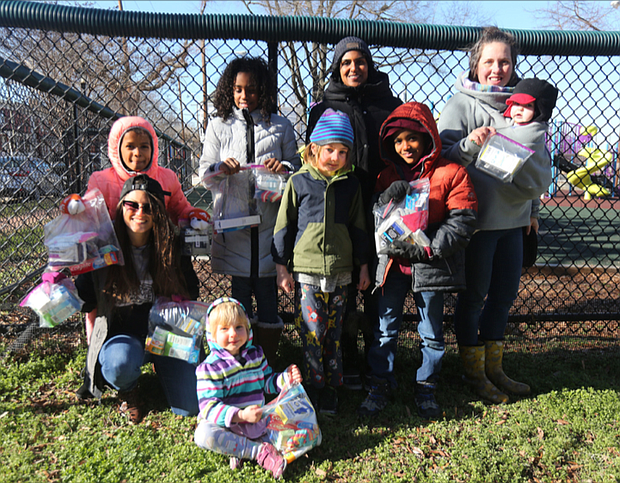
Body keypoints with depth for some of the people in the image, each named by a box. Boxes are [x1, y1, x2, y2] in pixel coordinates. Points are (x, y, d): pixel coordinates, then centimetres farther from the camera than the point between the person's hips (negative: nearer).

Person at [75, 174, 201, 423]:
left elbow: (191, 293, 6)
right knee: (120, 363, -39)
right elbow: (85, 299, 0)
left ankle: (160, 365, 24)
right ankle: (128, 391, 2)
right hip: (121, 334, -2)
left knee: (189, 408, -9)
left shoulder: (172, 246, -4)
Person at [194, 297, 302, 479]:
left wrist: (286, 378, -6)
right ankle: (259, 451, -27)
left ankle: (239, 448, -16)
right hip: (225, 426, -4)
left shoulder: (256, 354, 4)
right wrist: (240, 416, -34)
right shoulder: (209, 368, -13)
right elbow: (209, 407, -20)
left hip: (256, 421, 5)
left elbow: (267, 382, 16)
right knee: (203, 435, -35)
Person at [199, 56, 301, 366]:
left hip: (269, 220, 0)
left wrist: (283, 168, -11)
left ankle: (269, 366, 15)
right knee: (239, 295, 4)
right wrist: (222, 169, -13)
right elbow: (204, 171, 10)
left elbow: (297, 169, 11)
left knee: (268, 294, 1)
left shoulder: (281, 127, 13)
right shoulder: (218, 126, 14)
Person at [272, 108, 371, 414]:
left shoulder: (350, 185, 7)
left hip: (339, 270, 2)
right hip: (306, 269, -2)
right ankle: (314, 387, 15)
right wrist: (282, 267, 1)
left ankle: (332, 389, 21)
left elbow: (358, 228, 14)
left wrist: (363, 266, 14)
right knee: (312, 332, -1)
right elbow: (283, 226, 3)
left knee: (334, 332, 9)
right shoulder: (299, 182, 0)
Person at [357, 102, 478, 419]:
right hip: (392, 262, 3)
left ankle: (426, 389, 29)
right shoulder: (389, 175, 8)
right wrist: (386, 198, -15)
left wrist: (425, 249, -18)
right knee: (385, 328, 9)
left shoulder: (451, 173, -5)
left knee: (431, 332, 11)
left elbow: (462, 221, -9)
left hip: (430, 265, -3)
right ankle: (380, 386, 24)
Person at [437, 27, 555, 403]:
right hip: (477, 217, -6)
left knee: (505, 294, 14)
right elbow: (442, 153, -11)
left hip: (514, 218, 6)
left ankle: (494, 368, 30)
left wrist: (533, 208, 20)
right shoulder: (463, 103, -6)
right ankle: (474, 372, 20)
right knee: (473, 296, 4)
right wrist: (470, 144, -30)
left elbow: (539, 164, 20)